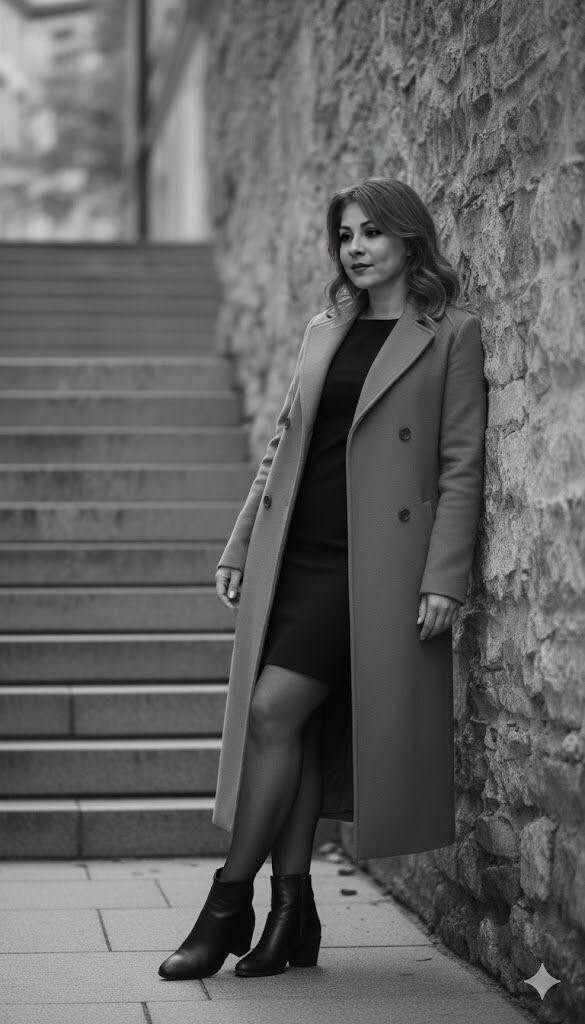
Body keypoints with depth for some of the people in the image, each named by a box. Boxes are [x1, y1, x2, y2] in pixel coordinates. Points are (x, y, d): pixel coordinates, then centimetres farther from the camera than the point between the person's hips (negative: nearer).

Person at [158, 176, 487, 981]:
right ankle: (292, 914, 13)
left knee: (274, 711, -13)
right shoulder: (324, 332, 16)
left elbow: (462, 465, -6)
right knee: (293, 729, 5)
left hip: (369, 565, -6)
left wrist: (444, 579, -13)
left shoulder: (449, 334, -2)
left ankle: (230, 903, -1)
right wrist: (240, 549, 14)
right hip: (293, 557, 6)